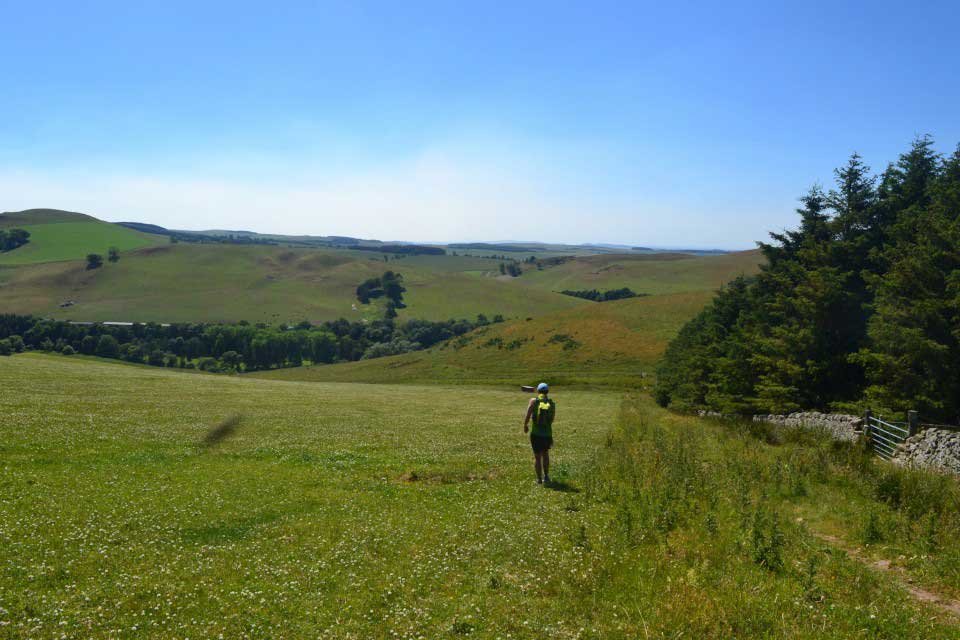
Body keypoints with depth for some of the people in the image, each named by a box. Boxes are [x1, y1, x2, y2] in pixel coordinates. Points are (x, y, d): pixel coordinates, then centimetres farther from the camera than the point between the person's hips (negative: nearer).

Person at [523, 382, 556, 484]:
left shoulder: (534, 401, -5)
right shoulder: (552, 403, 1)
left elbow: (527, 416, -10)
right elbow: (552, 419, 4)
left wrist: (525, 426, 6)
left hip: (536, 434, -2)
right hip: (547, 434, 2)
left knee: (537, 456, 11)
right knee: (545, 454, 24)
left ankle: (539, 479, 9)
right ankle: (546, 476, 22)